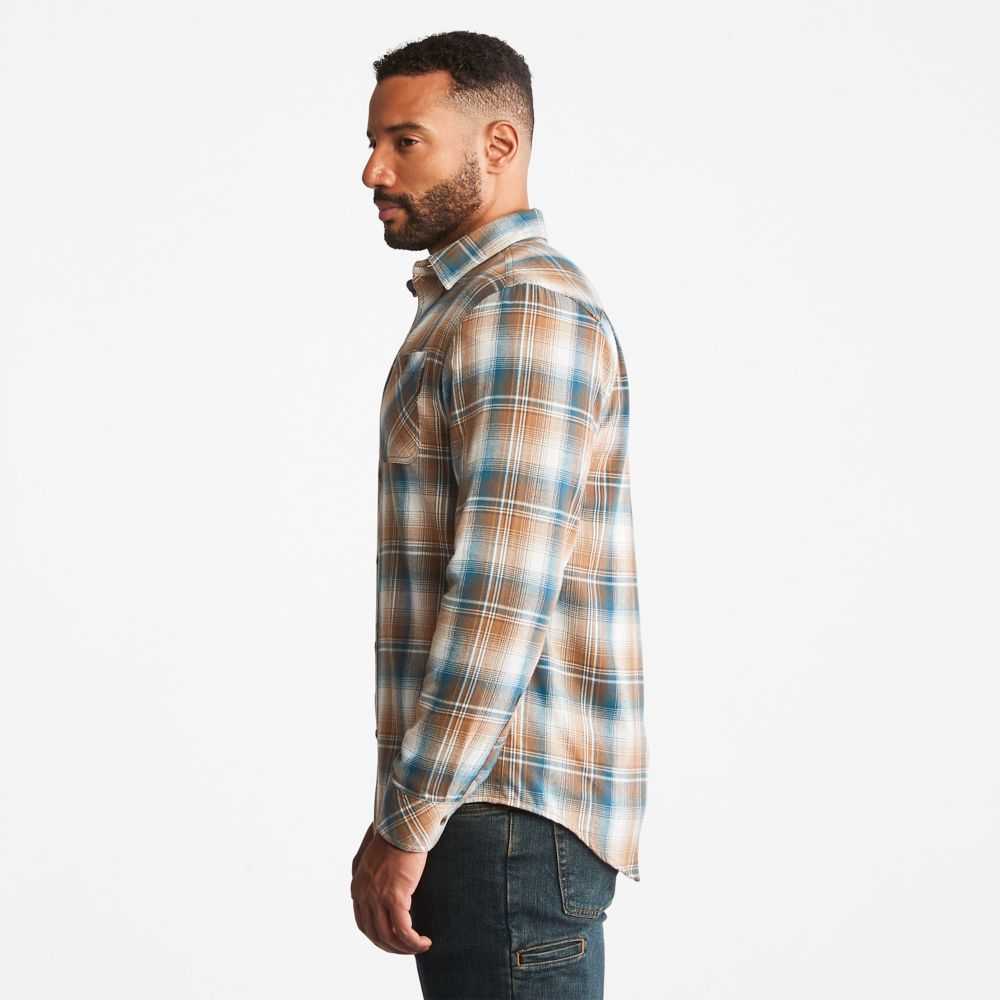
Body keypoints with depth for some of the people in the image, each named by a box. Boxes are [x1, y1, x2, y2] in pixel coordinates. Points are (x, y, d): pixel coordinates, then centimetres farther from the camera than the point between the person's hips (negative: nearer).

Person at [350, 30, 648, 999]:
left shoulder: (525, 310, -14)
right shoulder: (462, 308, 18)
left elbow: (504, 594, -21)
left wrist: (407, 823, -19)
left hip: (513, 811, -10)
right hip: (483, 797, 10)